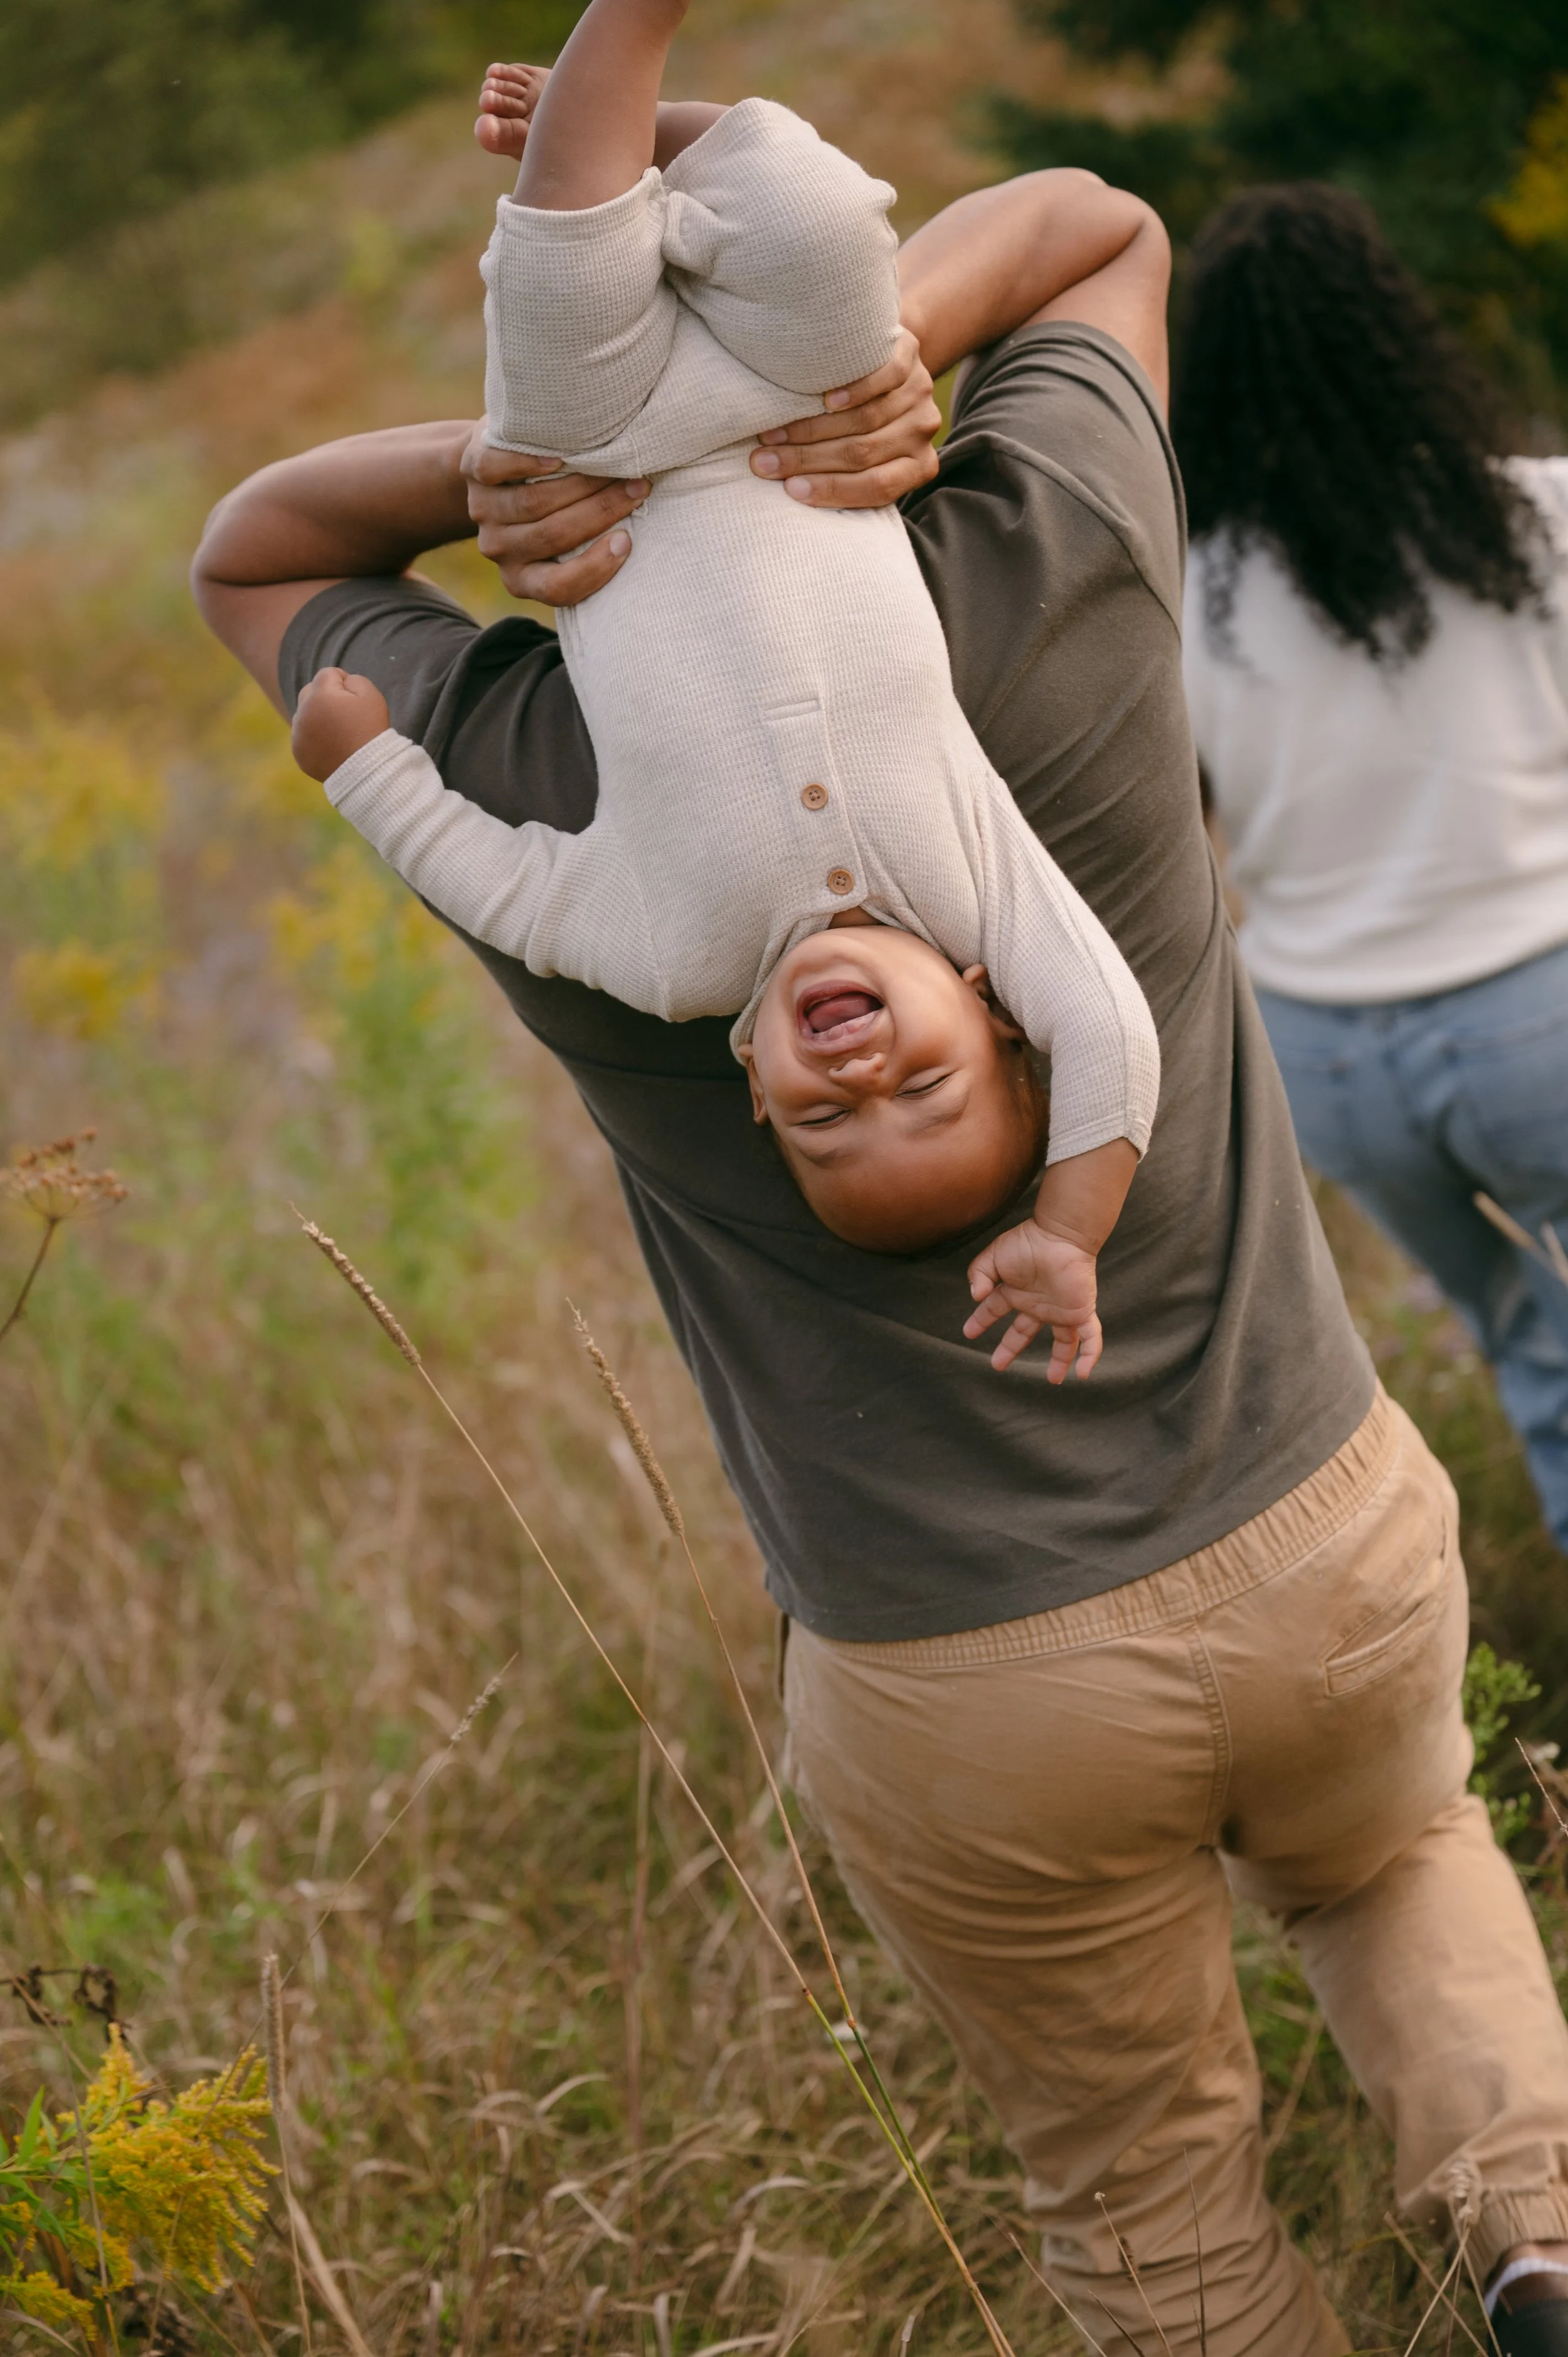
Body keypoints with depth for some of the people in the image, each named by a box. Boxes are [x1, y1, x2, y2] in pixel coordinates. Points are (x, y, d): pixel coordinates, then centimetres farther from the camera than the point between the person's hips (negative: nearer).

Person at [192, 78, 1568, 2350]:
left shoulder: (519, 778, -14)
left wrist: (515, 449, -13)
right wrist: (875, 343, -14)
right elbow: (1092, 225, 8)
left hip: (966, 1690, -1)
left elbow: (248, 554, 8)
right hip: (1333, 1539, 2)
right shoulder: (1052, 574, -14)